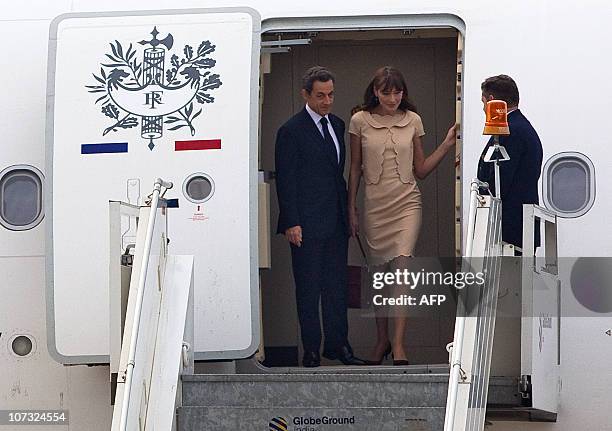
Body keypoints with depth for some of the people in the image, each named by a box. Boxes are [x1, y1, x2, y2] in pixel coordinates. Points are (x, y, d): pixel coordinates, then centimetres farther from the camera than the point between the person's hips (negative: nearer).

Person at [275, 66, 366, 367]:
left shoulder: (336, 125, 12)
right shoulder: (291, 131, -10)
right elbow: (285, 180, -11)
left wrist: (347, 212, 14)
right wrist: (291, 223, -15)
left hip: (336, 221, 7)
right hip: (307, 224, -7)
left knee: (337, 284, 10)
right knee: (308, 288, 0)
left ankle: (337, 344, 17)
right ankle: (311, 349, 6)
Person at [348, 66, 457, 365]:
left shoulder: (413, 121, 5)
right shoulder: (360, 122, 1)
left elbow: (420, 170, 9)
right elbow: (355, 169, 7)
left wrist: (447, 145, -1)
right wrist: (351, 210, 6)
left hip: (406, 203, 0)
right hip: (374, 206, 1)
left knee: (402, 266, -15)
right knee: (378, 273, 6)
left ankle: (398, 344, -18)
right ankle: (382, 339, 20)